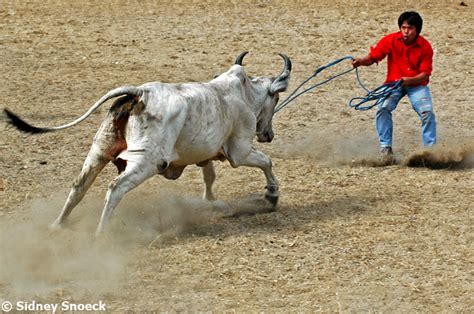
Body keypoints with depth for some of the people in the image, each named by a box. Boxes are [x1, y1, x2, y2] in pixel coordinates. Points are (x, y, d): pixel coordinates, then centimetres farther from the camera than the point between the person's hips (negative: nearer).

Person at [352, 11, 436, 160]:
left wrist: (410, 80, -33)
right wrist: (361, 61, -31)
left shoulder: (425, 47, -13)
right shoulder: (391, 40, -11)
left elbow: (425, 74, -14)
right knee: (383, 108, -23)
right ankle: (385, 148, -12)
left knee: (427, 112, -19)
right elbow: (373, 57, -8)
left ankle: (430, 149, -4)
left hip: (417, 84, -1)